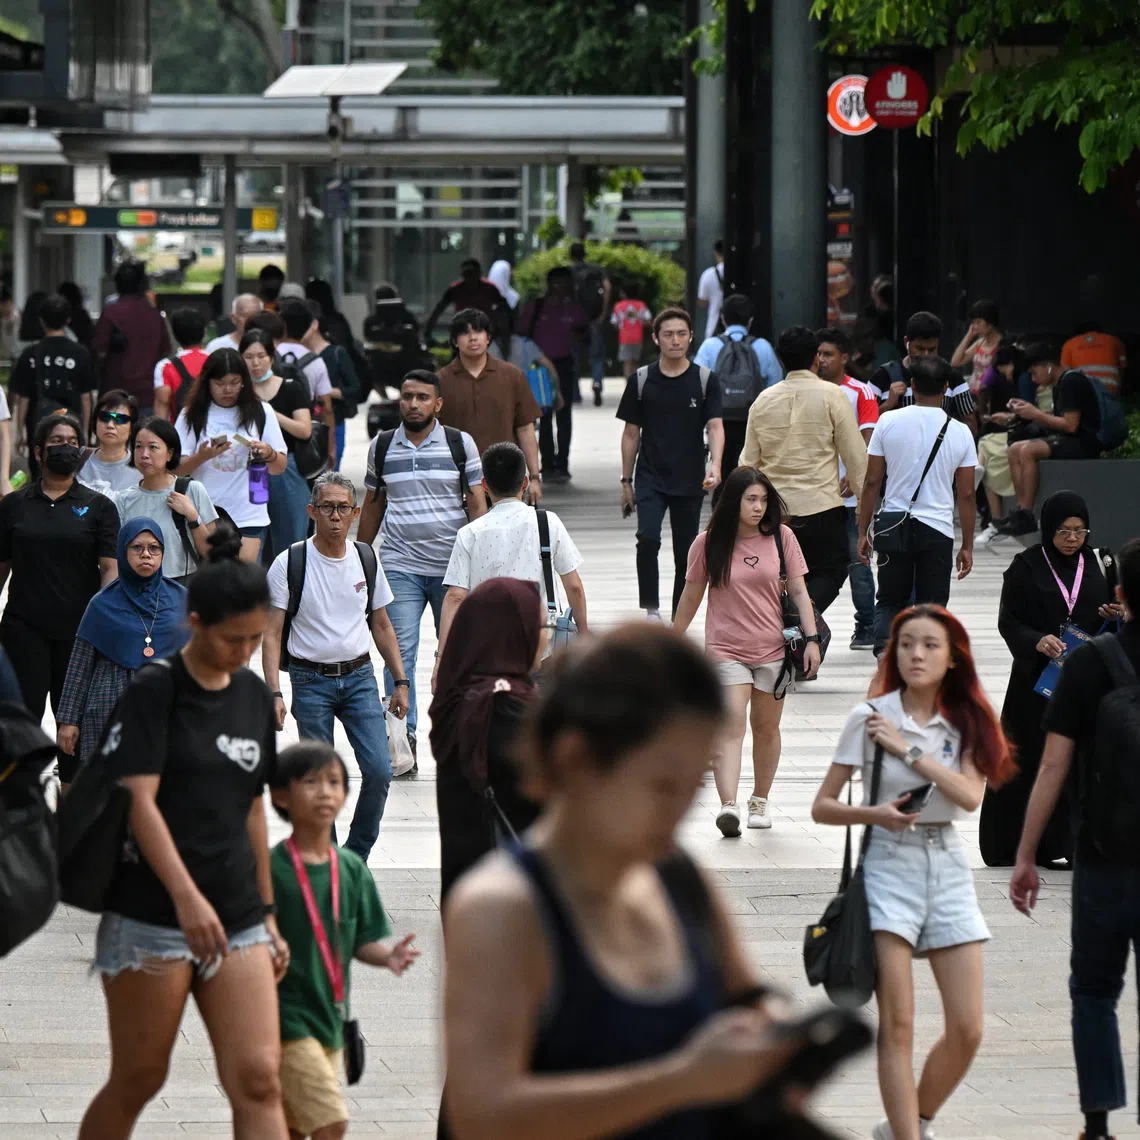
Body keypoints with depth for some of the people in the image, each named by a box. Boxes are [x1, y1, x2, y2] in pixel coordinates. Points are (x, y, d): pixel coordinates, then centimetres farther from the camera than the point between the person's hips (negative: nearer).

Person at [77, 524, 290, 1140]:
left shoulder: (255, 695, 12)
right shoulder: (154, 690, -6)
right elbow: (138, 802, -16)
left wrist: (267, 915, 19)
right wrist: (187, 896, -28)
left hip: (237, 920, 5)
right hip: (152, 918, -5)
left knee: (258, 1080, -8)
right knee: (138, 1081, 4)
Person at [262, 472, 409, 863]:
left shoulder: (365, 560, 6)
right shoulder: (290, 563, -6)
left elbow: (382, 626, 17)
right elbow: (272, 635, -6)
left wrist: (400, 681, 13)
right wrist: (274, 692, -16)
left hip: (359, 676, 3)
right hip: (311, 680, -3)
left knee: (379, 770, -8)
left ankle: (355, 857, 9)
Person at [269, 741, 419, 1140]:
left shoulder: (351, 869, 6)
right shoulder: (271, 868, -12)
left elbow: (363, 940, 9)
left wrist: (388, 954, -11)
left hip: (330, 1017, 7)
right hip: (287, 1018, -7)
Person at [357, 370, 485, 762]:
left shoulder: (461, 444, 3)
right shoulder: (382, 447, 8)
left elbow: (477, 504, 4)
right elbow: (372, 506, 16)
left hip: (453, 566, 0)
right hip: (399, 566, 0)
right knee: (401, 650, -9)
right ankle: (402, 736, -9)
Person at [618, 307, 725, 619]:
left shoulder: (705, 380, 1)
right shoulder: (641, 381, 3)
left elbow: (715, 426, -8)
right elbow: (631, 433, 9)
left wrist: (715, 463, -27)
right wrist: (626, 481, 8)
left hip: (690, 482, 1)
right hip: (650, 479, -1)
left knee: (685, 553, 7)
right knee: (648, 538, -22)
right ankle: (650, 608, -15)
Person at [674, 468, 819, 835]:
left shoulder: (781, 537, 0)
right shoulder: (708, 544, -3)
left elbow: (798, 591, 4)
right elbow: (691, 597, 8)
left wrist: (812, 639, -4)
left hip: (774, 649, 2)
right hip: (726, 650, -2)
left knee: (766, 727, 12)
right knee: (731, 726, -15)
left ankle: (760, 800, 28)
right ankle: (728, 806, -26)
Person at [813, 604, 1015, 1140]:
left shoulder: (967, 723, 6)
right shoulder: (869, 718, -2)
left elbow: (969, 795, -11)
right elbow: (822, 806, -1)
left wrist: (907, 748, -13)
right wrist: (874, 814, -18)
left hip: (948, 866, 3)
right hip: (889, 863, -3)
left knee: (967, 1030, 0)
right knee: (898, 1026, -10)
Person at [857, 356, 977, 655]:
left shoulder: (888, 423, -3)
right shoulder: (960, 432, -3)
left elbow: (872, 482, -1)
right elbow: (966, 494, 1)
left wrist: (863, 532, 8)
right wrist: (967, 547, 9)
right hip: (938, 530, -1)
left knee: (890, 601, 13)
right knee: (932, 606, 8)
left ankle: (884, 645, -14)